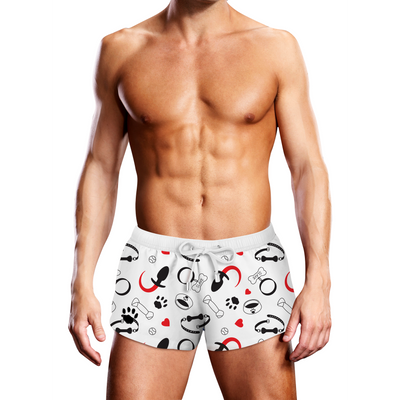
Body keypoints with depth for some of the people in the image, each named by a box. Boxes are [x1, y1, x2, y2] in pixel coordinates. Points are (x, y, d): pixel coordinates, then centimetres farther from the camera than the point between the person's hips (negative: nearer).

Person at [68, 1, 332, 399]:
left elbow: (308, 169, 1)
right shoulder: (121, 49, 5)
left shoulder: (276, 47, 3)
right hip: (156, 266, 1)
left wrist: (318, 281, -9)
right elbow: (100, 169, 8)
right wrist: (81, 283, 1)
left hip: (250, 267, 0)